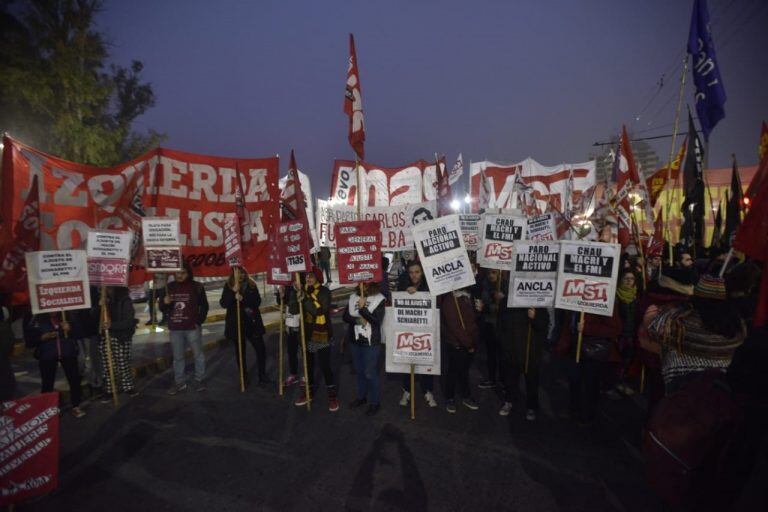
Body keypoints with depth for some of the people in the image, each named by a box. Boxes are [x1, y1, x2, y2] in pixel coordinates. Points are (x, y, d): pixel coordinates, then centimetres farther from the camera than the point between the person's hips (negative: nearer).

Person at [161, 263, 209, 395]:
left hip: (192, 328, -3)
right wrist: (165, 303, -10)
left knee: (198, 354, 7)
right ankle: (179, 382, 26)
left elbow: (204, 306, 2)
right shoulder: (169, 287, 5)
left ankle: (200, 380, 21)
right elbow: (164, 309, 12)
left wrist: (199, 322, -4)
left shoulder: (196, 286, -4)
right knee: (177, 357, 13)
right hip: (174, 329, 3)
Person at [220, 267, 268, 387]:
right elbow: (223, 304, -9)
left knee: (261, 349, -1)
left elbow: (257, 301, -7)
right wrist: (233, 292, -22)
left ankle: (262, 375, 14)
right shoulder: (228, 286, 0)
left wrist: (243, 298, -21)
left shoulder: (252, 285, 1)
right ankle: (244, 377, 23)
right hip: (236, 324, 0)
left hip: (252, 322, 1)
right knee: (240, 351, 9)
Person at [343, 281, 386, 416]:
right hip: (355, 341, 5)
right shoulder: (353, 297, 4)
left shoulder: (379, 299, -10)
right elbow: (346, 316, 1)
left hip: (371, 343, -5)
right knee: (359, 371, 18)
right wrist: (358, 320, -16)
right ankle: (361, 396, 36)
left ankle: (374, 401, 19)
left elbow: (377, 320, -19)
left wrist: (362, 308, -21)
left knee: (370, 373, 2)